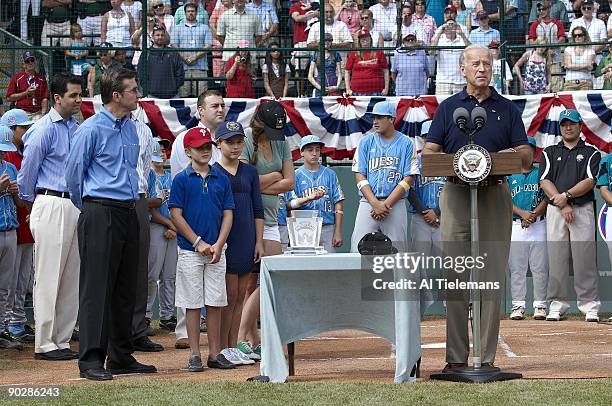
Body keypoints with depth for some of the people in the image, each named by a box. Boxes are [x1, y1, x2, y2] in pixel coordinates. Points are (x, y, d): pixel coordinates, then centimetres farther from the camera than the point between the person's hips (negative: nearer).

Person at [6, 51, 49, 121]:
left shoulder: (41, 79, 11)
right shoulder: (16, 78, 4)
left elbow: (45, 98, 8)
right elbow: (9, 97, 0)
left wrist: (43, 113, -6)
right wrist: (26, 93, -8)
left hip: (38, 113, 2)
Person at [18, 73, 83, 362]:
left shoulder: (76, 127, 14)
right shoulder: (44, 129, -9)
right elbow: (28, 170, -3)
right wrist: (30, 202, 9)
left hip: (74, 205, 8)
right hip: (51, 205, -8)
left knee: (71, 278, 8)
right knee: (49, 276, -5)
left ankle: (61, 341, 14)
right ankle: (44, 344, -1)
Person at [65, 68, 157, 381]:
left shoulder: (130, 127, 14)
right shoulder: (92, 129, -10)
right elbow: (73, 173, -3)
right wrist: (89, 208, 7)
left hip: (127, 212, 8)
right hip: (100, 216, -8)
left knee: (126, 288, 10)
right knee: (97, 287, -8)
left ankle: (121, 356, 18)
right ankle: (91, 360, -7)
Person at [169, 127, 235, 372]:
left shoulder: (221, 179, 9)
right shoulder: (182, 179, -1)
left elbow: (228, 214, 7)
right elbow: (176, 215, -5)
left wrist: (218, 245, -6)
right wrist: (199, 243, -10)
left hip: (216, 251, 3)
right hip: (190, 251, -3)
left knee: (215, 302, 5)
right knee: (193, 303, 0)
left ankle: (215, 353, 10)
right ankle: (194, 354, 5)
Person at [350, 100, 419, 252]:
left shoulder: (406, 143, 5)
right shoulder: (366, 142, 11)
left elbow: (408, 178, -1)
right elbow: (360, 176, 5)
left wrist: (386, 204, -9)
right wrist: (375, 204, -9)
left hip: (395, 204, -1)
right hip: (368, 202, 1)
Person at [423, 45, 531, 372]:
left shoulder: (507, 109, 12)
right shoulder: (448, 107, 11)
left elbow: (526, 156, 8)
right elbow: (429, 152, 6)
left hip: (495, 195, 1)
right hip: (456, 194, -1)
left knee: (493, 278, -1)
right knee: (455, 278, -3)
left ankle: (487, 357, 2)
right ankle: (456, 358, 0)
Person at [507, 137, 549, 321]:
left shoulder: (541, 174, 10)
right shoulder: (509, 175, 12)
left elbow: (547, 199, 1)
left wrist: (533, 215, -13)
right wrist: (522, 213, -13)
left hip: (538, 225, -1)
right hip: (515, 225, 1)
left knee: (540, 267, -2)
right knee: (516, 268, -1)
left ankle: (540, 305, 2)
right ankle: (518, 305, 3)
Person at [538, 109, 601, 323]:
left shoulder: (591, 152, 10)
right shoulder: (549, 152, 15)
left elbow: (589, 181, -3)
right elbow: (544, 181, 3)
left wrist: (566, 196, -15)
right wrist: (563, 205, -9)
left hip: (583, 210, -2)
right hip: (555, 210, 2)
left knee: (585, 258, -7)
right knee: (556, 259, -1)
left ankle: (590, 306, -5)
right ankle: (557, 305, 3)